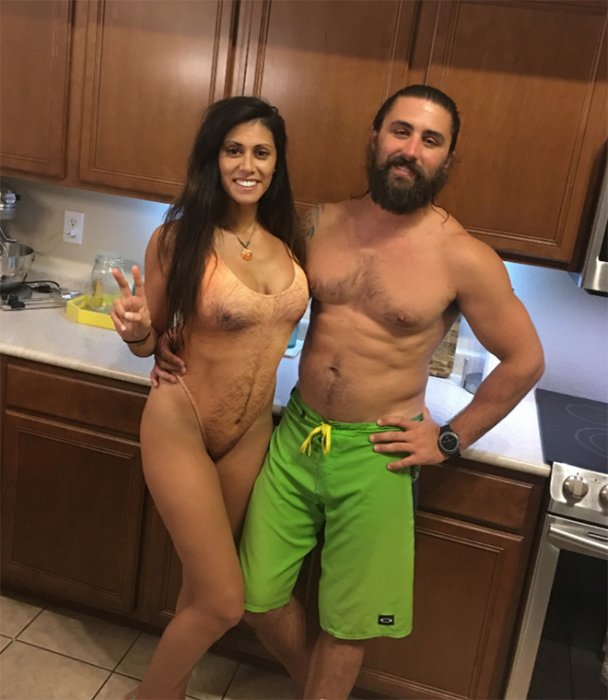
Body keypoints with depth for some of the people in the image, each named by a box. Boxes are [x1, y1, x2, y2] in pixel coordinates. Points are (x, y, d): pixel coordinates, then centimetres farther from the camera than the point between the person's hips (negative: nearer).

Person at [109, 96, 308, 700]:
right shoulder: (178, 237, -14)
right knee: (224, 601, -2)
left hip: (252, 433, 5)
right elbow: (150, 342, -5)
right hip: (180, 426, -5)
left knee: (202, 581, 21)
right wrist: (136, 329, -26)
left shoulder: (287, 237, -1)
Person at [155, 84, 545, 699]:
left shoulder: (463, 258, -12)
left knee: (347, 624, 12)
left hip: (374, 456, -4)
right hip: (295, 435, 4)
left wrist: (450, 439, -4)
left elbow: (524, 360, -3)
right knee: (259, 598, 15)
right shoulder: (321, 224, 0)